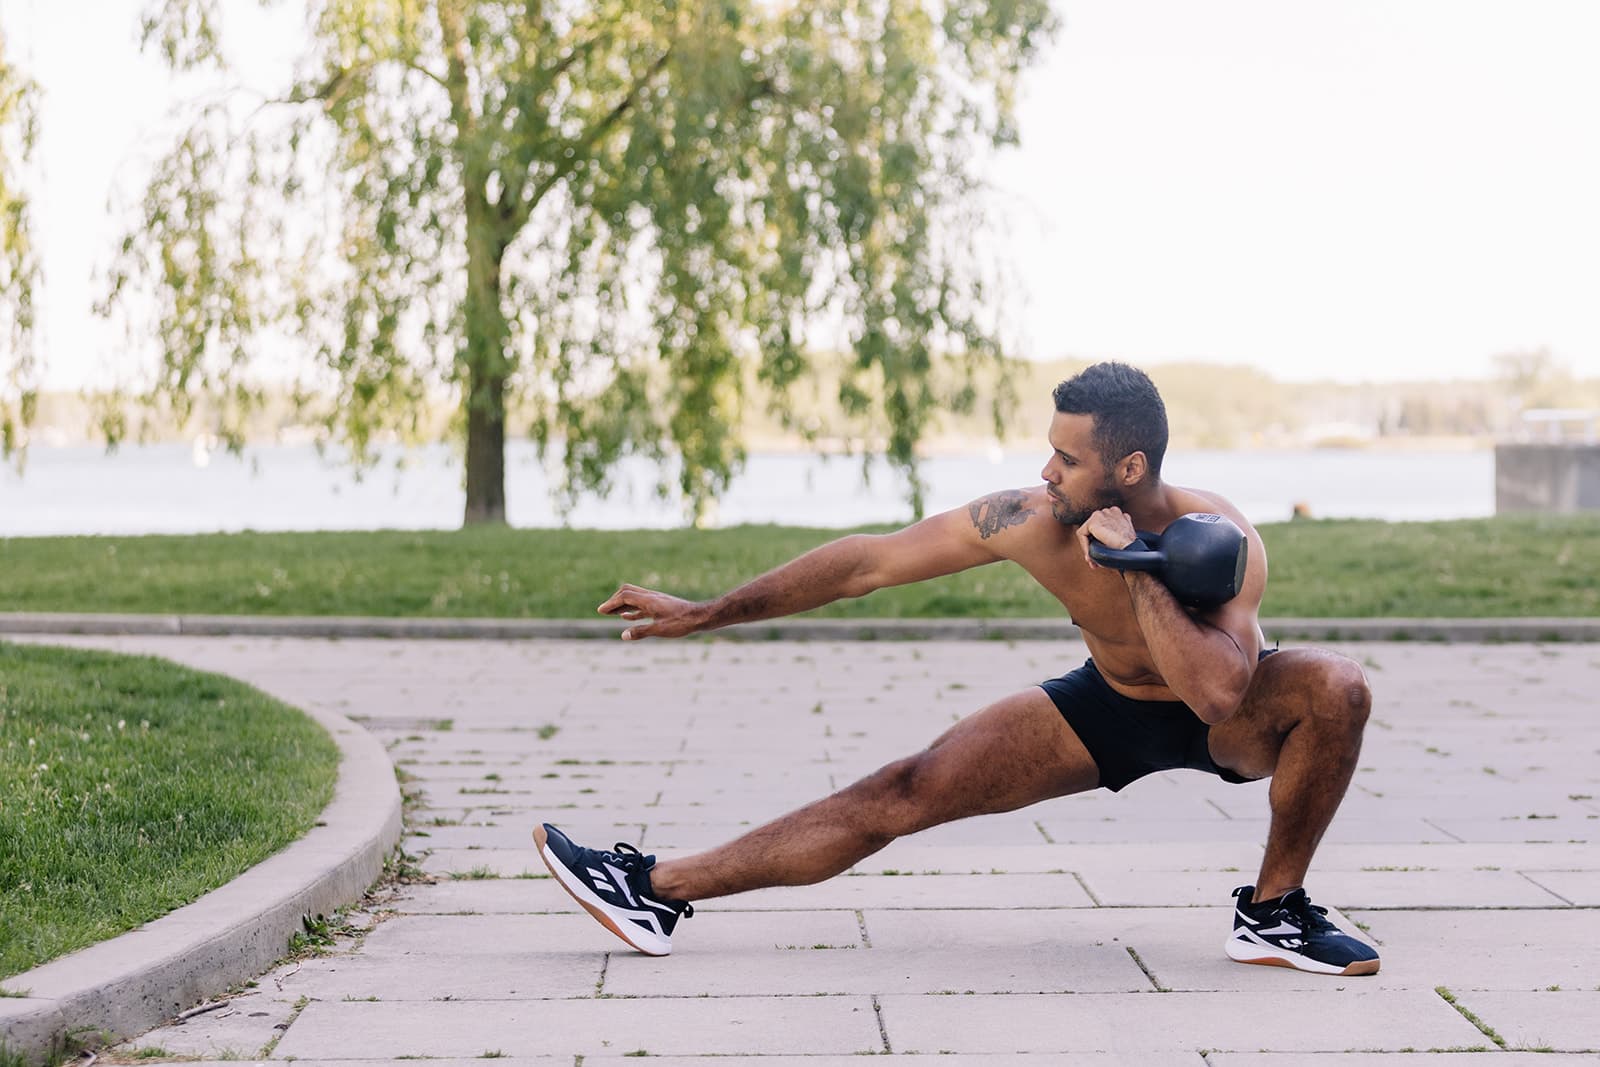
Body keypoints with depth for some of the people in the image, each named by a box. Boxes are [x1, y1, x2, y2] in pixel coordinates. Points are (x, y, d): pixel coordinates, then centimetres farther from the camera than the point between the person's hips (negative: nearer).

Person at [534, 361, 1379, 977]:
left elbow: (1217, 694, -47)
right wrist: (706, 614, -16)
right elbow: (868, 561, -18)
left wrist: (1135, 565, -45)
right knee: (903, 792, -11)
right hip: (1109, 706, 2)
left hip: (1223, 721, -2)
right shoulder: (1029, 521, -25)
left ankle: (1274, 913, -14)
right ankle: (656, 893, -11)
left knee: (1335, 687, -33)